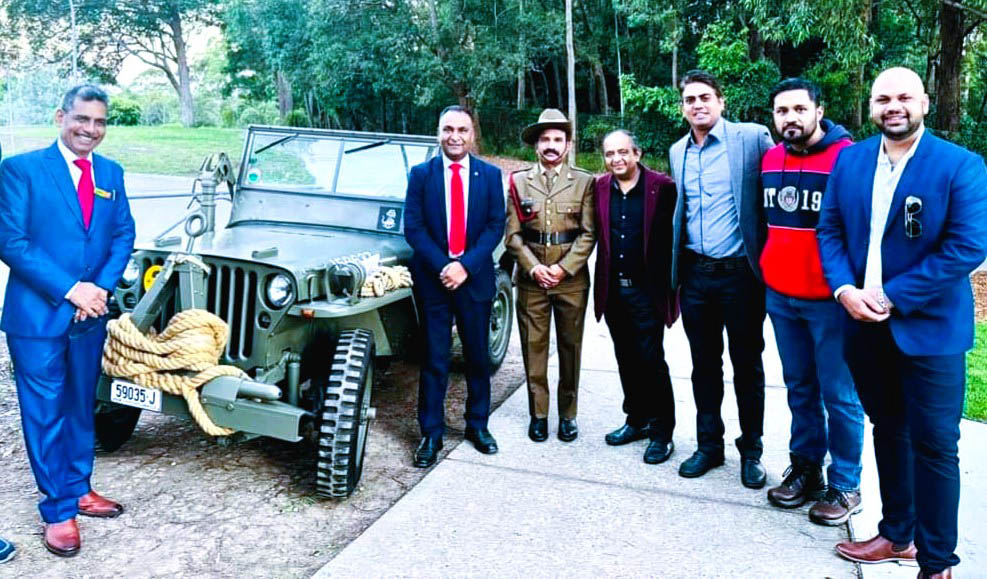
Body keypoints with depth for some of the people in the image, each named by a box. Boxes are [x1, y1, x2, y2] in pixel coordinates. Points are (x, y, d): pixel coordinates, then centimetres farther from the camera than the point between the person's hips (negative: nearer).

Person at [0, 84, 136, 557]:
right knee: (45, 414, 4)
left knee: (81, 408, 17)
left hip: (90, 315, 5)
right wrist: (70, 289, -17)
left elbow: (123, 235, 7)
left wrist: (101, 287, -9)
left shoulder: (111, 173, 8)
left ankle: (78, 490, 31)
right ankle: (58, 511, 15)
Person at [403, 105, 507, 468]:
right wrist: (441, 266, -16)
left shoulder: (490, 175, 4)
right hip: (433, 278, -1)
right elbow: (412, 227, -4)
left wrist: (466, 265, -15)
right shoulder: (421, 174, 3)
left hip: (475, 278, 1)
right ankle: (431, 434, 12)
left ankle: (477, 425, 27)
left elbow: (495, 226, -3)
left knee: (477, 356, 12)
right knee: (434, 359, 3)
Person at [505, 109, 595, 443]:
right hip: (531, 278, 1)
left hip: (572, 278, 0)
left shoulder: (583, 182, 4)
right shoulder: (519, 181, 6)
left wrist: (563, 268, -10)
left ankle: (567, 415, 20)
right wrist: (534, 267, -10)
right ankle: (538, 414, 16)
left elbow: (588, 234, -1)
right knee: (533, 347, 4)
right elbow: (512, 234, 2)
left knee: (570, 348, 7)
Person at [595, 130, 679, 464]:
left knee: (651, 361, 0)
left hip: (646, 290, -4)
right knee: (626, 360, 14)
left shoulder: (662, 187, -7)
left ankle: (661, 431, 13)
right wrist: (601, 287, 3)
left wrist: (669, 286, -11)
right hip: (613, 290, 5)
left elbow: (673, 239, -7)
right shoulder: (600, 188, 5)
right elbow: (597, 235, 8)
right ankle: (637, 420, 29)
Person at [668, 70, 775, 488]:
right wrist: (676, 273, 14)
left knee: (747, 365, 8)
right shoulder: (678, 152, 10)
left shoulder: (752, 138, -6)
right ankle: (709, 445, 27)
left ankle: (751, 451, 24)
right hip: (695, 273, 4)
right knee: (704, 365, 13)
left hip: (740, 272, -4)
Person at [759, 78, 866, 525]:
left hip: (829, 300, -5)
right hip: (780, 298, 6)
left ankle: (845, 486, 18)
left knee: (839, 395, 4)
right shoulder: (769, 160, 7)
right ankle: (805, 469, 29)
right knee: (799, 388, 16)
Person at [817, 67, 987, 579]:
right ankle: (897, 534, 35)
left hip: (929, 328, -4)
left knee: (934, 445, 4)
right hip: (865, 324, 5)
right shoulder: (849, 160, 4)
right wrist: (844, 290, -11)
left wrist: (893, 297, -18)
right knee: (888, 431, 17)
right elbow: (829, 229, 5)